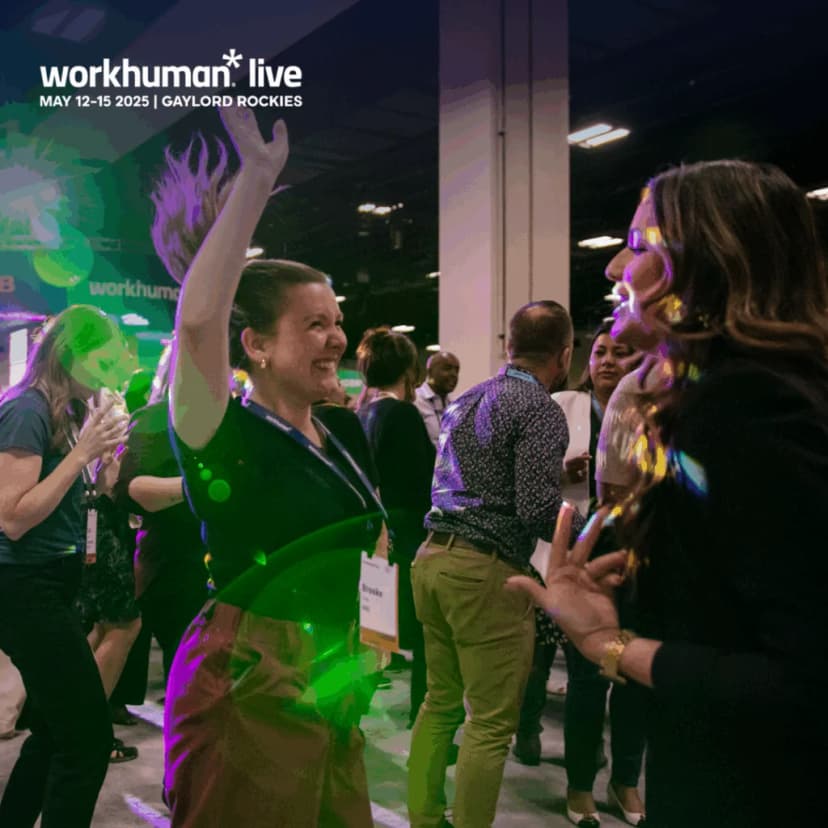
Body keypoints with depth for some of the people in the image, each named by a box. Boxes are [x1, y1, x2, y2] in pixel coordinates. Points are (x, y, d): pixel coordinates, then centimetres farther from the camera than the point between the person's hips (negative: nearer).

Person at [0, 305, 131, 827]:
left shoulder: (61, 412, 12)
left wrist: (100, 455, 3)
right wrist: (81, 453, -21)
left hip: (49, 587, 10)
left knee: (56, 733, 20)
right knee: (89, 739, -6)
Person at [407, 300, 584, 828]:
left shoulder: (464, 401, 14)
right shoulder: (540, 409, -10)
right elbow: (538, 510, -19)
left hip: (433, 557, 9)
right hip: (486, 570, -8)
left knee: (441, 701, 19)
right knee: (491, 722, 3)